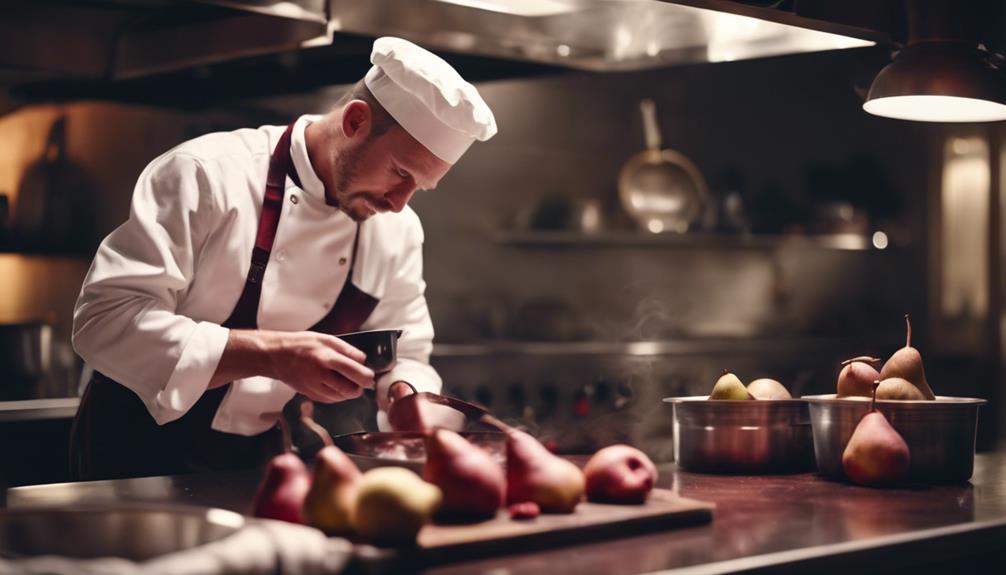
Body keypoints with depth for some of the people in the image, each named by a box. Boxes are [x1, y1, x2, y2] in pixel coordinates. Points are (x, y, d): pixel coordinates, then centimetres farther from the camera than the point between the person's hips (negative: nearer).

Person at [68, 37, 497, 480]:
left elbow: (405, 358, 10)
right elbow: (105, 319, -26)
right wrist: (270, 355, -34)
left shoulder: (397, 231, -1)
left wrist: (405, 398, -15)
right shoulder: (207, 175, -20)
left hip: (261, 469, 4)